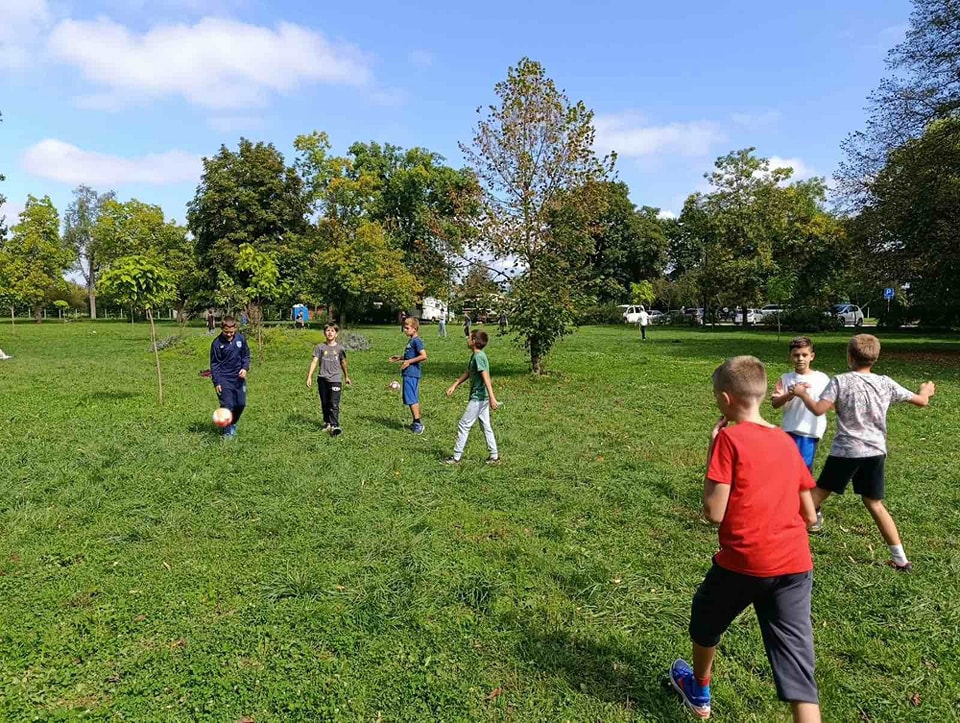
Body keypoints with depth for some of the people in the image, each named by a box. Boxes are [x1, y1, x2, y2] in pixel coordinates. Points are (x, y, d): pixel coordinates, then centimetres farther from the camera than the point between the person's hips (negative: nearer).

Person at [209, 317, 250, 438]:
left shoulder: (240, 338, -3)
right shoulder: (217, 343, -11)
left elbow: (246, 355, 10)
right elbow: (214, 364, -6)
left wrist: (245, 368, -7)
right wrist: (216, 382, -10)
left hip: (239, 377, 4)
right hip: (224, 379, -4)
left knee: (241, 403, 9)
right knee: (227, 405, -7)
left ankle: (233, 423, 34)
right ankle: (228, 431, 7)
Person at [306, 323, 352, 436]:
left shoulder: (340, 348, 4)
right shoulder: (320, 347, 4)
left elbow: (343, 363, 16)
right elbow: (314, 361, -1)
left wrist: (346, 377, 25)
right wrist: (309, 377, -9)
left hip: (335, 379, -2)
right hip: (322, 379, 2)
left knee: (334, 404, -11)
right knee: (324, 403, 11)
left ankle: (335, 426, -14)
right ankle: (327, 423, 25)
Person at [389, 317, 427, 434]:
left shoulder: (417, 340, -14)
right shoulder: (411, 340, 16)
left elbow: (423, 356, -24)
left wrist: (409, 361, -19)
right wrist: (400, 358, 18)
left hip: (411, 374, -10)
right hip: (409, 373, 10)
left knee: (411, 399, -9)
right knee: (414, 399, 14)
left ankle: (418, 423, -6)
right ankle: (417, 422, 21)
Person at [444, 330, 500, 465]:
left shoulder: (478, 357, -19)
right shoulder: (474, 356, 12)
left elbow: (486, 378, -26)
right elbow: (467, 373, 22)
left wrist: (492, 398, -31)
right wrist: (454, 386, 22)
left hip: (478, 398, -10)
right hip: (481, 398, 10)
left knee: (463, 425, -2)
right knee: (486, 426, 13)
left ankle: (456, 457, 4)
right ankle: (494, 456, 18)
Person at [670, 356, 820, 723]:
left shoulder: (729, 438, -11)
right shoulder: (787, 442, 9)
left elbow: (714, 512, -13)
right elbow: (809, 515, 13)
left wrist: (712, 454, -4)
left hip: (743, 562, -4)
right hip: (795, 565, 5)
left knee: (705, 620, 26)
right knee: (798, 670, 5)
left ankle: (699, 692, 50)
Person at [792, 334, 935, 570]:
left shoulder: (841, 381, -10)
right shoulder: (886, 383, 2)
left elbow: (818, 410, -20)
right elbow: (921, 401, 14)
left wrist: (802, 393, -1)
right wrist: (926, 390, 36)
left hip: (846, 451, -4)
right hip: (875, 452, 4)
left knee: (818, 494, 8)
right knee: (874, 504, 16)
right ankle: (900, 559, 20)